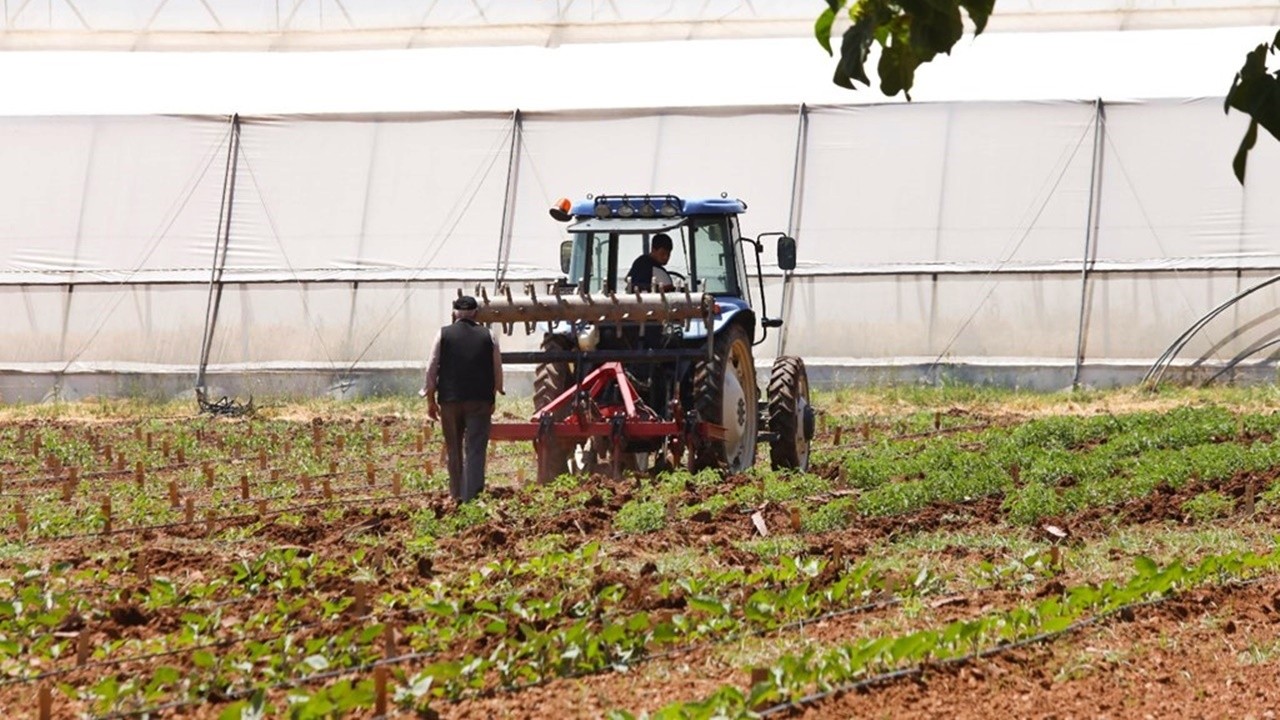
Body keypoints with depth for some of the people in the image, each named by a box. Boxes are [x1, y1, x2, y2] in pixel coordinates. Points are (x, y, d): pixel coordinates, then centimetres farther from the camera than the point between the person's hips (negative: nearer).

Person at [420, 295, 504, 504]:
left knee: (454, 449, 14)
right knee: (475, 451, -2)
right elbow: (498, 372, 7)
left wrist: (431, 401, 8)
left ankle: (456, 495, 21)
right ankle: (472, 496, -12)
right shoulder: (488, 336, 3)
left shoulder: (443, 335, 1)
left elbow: (431, 369, 0)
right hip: (480, 401, -1)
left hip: (450, 400, 1)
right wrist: (493, 397, 21)